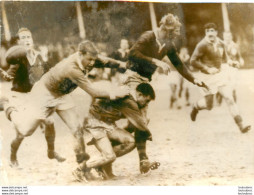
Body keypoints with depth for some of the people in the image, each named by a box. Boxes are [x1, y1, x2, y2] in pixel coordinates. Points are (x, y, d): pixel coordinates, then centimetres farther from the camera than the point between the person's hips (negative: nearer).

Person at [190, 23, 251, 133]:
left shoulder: (220, 44, 3)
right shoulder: (203, 45, -16)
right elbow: (193, 61, -17)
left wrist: (229, 62, 1)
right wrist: (207, 69, -20)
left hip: (220, 74, 5)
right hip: (208, 77, -5)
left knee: (229, 99, -5)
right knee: (208, 105, 4)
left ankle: (241, 126, -5)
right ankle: (195, 108, 40)